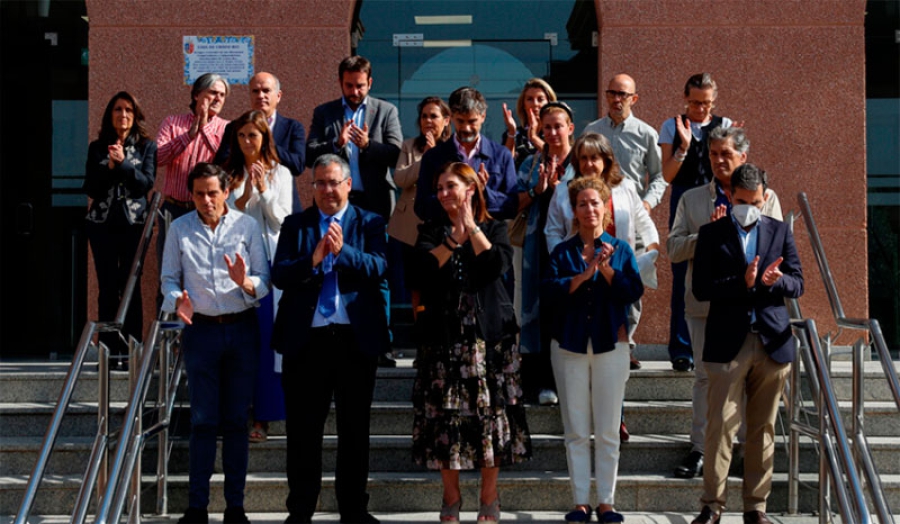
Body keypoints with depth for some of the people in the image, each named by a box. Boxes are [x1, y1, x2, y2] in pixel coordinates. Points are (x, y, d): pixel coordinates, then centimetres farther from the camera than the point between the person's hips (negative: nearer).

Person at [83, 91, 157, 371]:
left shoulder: (147, 146, 6)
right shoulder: (97, 148, 11)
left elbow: (147, 182, -5)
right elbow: (90, 188, 4)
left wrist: (123, 163, -15)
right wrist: (109, 167, -10)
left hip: (134, 222, -2)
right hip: (102, 222, 2)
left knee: (131, 286, -5)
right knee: (107, 287, 0)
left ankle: (131, 351, -1)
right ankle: (110, 351, 4)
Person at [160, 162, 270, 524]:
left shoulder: (247, 226, 2)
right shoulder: (179, 229, 4)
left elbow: (264, 280, 0)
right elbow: (168, 278, 5)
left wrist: (246, 282, -21)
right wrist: (177, 301, -15)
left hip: (242, 328, 0)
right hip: (200, 329, 0)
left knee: (237, 420, 4)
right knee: (203, 420, 0)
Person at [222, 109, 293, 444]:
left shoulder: (280, 174, 8)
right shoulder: (229, 174, 9)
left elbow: (283, 221, 4)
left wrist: (264, 191, -9)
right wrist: (245, 195, -12)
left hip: (269, 261, 0)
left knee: (266, 339, -1)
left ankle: (262, 417, 4)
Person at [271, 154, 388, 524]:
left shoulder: (370, 223, 7)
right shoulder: (295, 225, 9)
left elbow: (378, 267, -10)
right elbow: (279, 275, -3)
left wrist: (342, 250, -24)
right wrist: (312, 260, -20)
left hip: (356, 337, 0)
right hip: (306, 338, 1)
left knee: (355, 428, 8)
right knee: (303, 430, 6)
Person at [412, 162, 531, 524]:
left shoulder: (493, 228, 8)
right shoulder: (430, 231, 12)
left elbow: (499, 264, -11)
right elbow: (425, 267, -8)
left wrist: (471, 228, -8)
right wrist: (455, 237, -12)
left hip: (488, 332, -1)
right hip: (444, 333, 1)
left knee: (489, 411, -1)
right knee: (445, 413, 0)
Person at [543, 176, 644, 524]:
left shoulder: (620, 249, 7)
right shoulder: (562, 252, 8)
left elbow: (634, 291, -5)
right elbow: (551, 290, -7)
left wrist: (606, 269, -16)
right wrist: (583, 275, -19)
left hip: (610, 344, -1)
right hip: (570, 345, 1)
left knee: (608, 431, 1)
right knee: (576, 431, 3)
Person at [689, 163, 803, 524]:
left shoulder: (780, 231, 12)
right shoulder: (712, 233, 4)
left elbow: (797, 285, 8)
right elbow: (701, 289, -5)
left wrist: (775, 281, -14)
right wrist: (742, 282, -19)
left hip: (773, 342, 3)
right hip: (728, 343, -2)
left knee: (763, 429, 7)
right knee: (720, 426, -4)